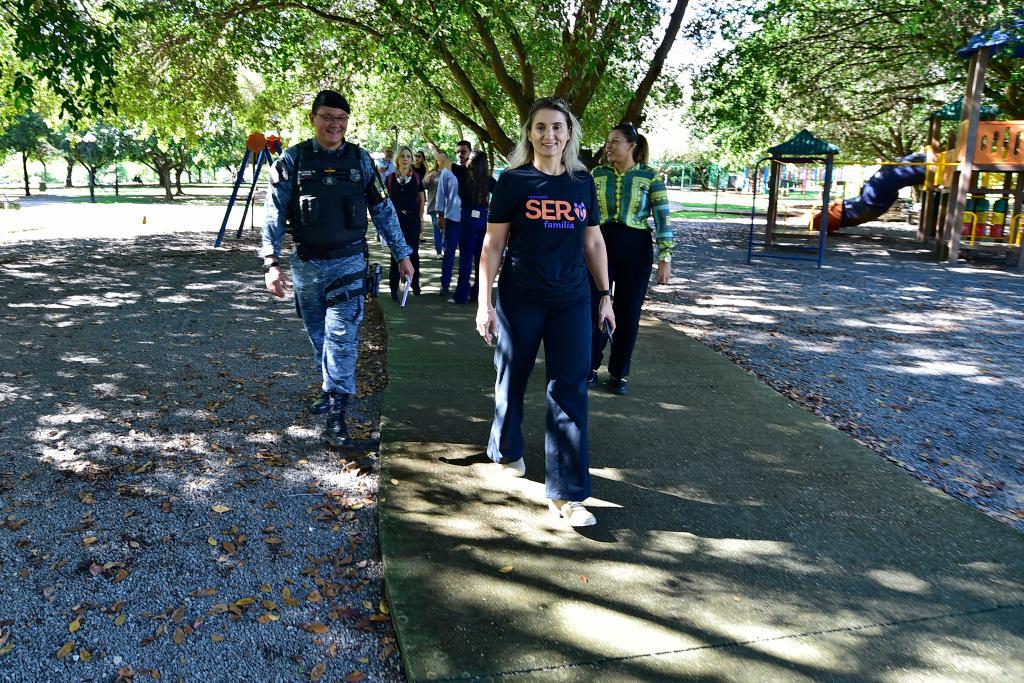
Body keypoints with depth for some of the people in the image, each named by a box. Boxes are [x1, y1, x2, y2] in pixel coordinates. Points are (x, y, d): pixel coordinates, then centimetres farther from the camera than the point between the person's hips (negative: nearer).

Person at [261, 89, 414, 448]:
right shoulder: (292, 160, -2)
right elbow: (274, 214, -4)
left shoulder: (360, 160, 2)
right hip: (306, 263, 1)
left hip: (348, 261, -1)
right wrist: (272, 263, -13)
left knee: (341, 336, -10)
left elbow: (383, 210, 8)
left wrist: (402, 254, 8)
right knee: (318, 335, 14)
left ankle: (335, 417, -9)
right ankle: (330, 390, 36)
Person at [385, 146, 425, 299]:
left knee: (413, 252, 6)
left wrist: (420, 219, 5)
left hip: (413, 219, 1)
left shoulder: (416, 178, 3)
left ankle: (415, 284, 20)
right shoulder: (390, 178, 2)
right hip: (396, 219, 0)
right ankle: (394, 288, 7)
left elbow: (421, 199, 9)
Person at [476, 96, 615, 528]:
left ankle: (566, 493, 4)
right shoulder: (513, 180, -3)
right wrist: (484, 302, -8)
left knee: (570, 391, -1)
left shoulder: (582, 181, 6)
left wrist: (606, 296, 10)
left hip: (572, 299, 3)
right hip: (520, 298, -2)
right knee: (512, 379, 12)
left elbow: (593, 242, 12)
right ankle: (507, 452, 39)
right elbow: (493, 244, -4)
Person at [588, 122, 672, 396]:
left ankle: (619, 373, 20)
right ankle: (589, 368, 18)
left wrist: (665, 258, -10)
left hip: (636, 248, -1)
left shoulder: (650, 176, -4)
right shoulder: (596, 174, 3)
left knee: (628, 312, 6)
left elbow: (662, 218, -6)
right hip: (600, 244, 2)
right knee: (594, 308, 2)